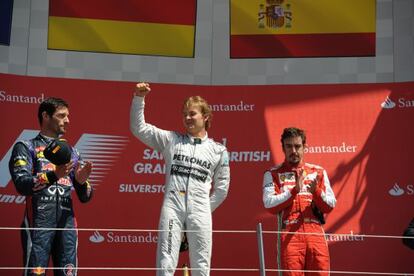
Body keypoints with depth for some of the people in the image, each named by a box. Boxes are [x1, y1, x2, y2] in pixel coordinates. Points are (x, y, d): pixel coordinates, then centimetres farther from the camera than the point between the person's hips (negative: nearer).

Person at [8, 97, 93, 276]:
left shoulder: (72, 152, 19)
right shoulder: (26, 147, 7)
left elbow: (85, 197, 16)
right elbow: (21, 185, -9)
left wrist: (81, 181, -6)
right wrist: (53, 175, -23)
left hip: (67, 222, 4)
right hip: (39, 222, -4)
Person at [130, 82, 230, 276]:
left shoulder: (218, 150, 10)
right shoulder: (171, 140, 11)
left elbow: (222, 188, 16)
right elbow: (139, 128, 7)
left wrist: (206, 209, 11)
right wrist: (139, 98, -3)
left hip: (200, 212, 1)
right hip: (172, 208, 0)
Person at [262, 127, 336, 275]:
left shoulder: (318, 172, 17)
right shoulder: (273, 174, 10)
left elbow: (330, 205, 10)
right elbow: (269, 204, -5)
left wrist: (316, 191, -9)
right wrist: (295, 190, -13)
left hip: (315, 232, 2)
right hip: (289, 234, -2)